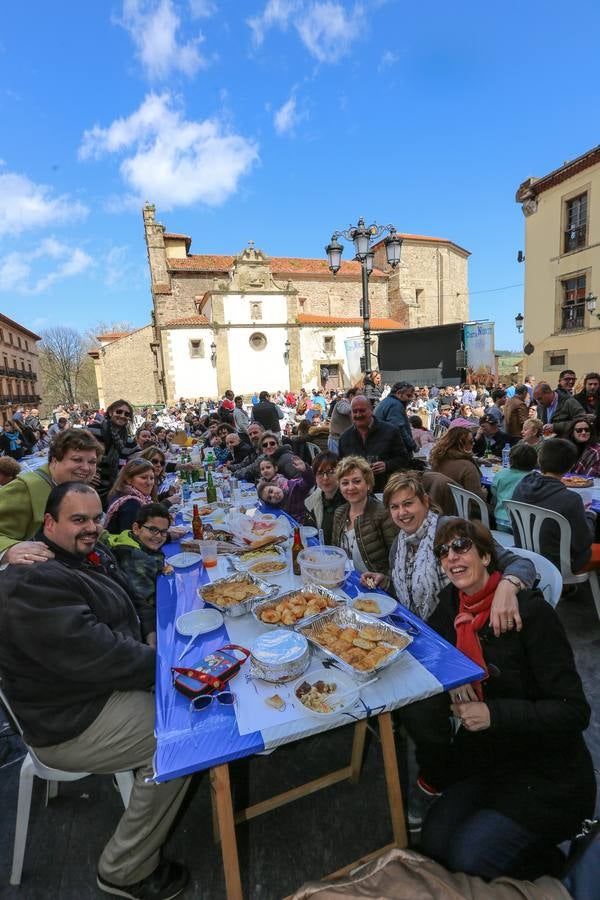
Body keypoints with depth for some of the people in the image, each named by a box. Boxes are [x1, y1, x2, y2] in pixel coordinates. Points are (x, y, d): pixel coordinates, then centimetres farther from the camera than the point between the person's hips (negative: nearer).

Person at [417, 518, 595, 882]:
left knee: (470, 858, -11)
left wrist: (494, 714, -30)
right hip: (485, 755, 5)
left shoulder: (531, 610, -23)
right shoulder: (452, 602, -5)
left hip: (546, 770, -5)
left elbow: (574, 711, -21)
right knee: (434, 842, -1)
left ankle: (550, 863, 15)